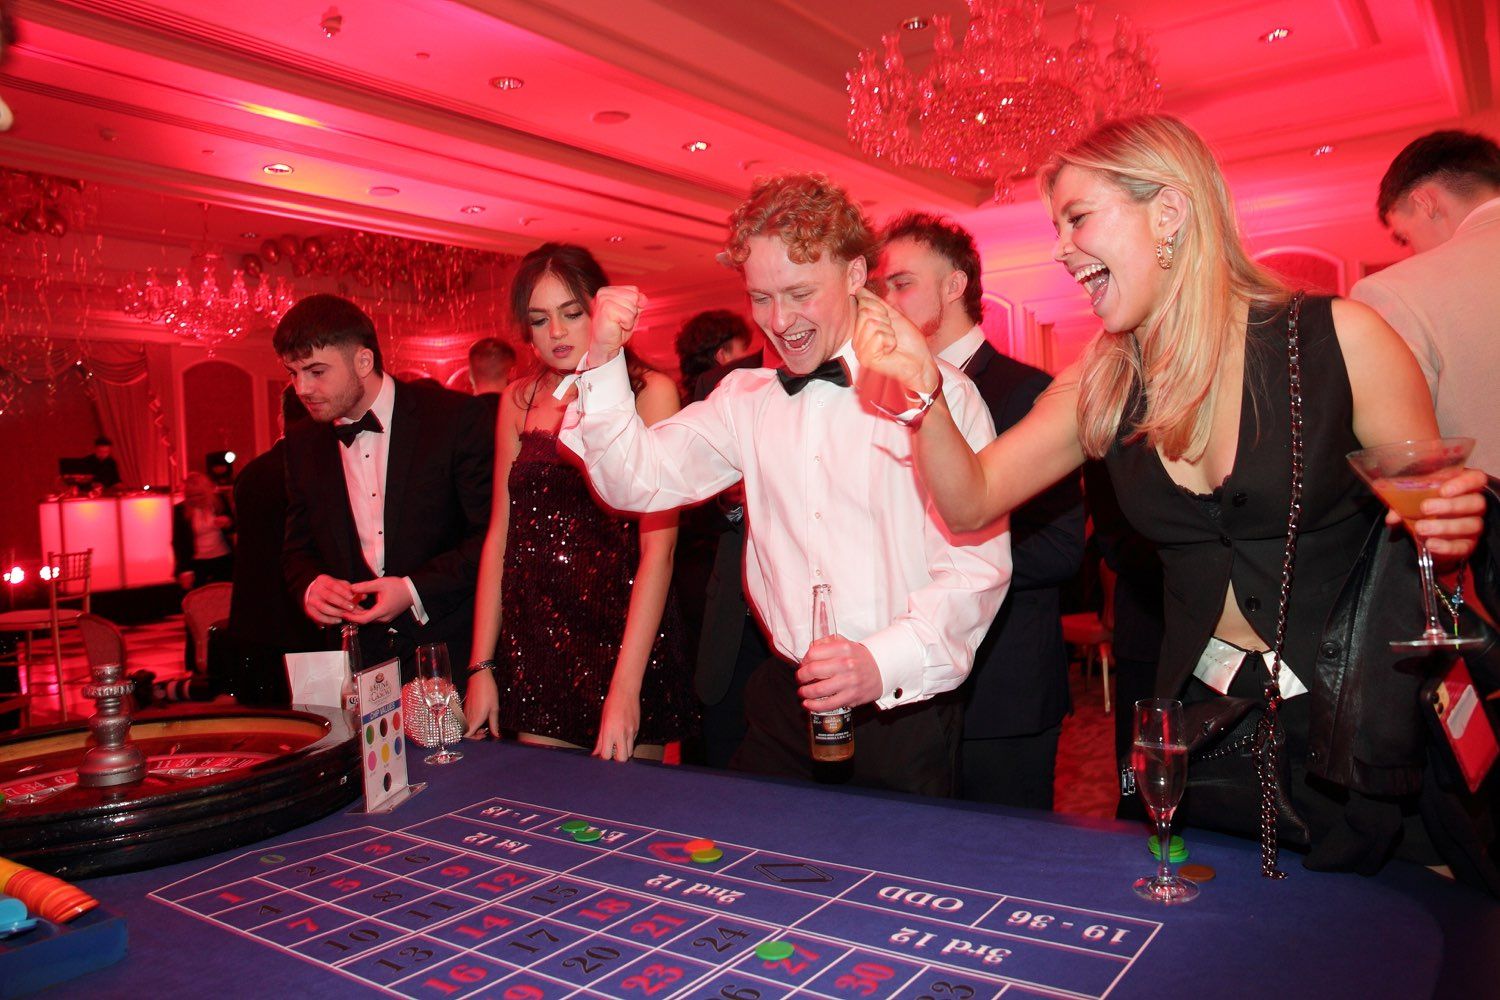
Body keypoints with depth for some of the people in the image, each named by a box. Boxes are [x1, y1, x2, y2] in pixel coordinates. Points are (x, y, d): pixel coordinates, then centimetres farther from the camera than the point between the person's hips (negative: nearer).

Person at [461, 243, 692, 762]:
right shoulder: (519, 401, 8)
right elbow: (500, 533, 8)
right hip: (534, 650, 4)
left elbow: (658, 547, -13)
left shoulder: (649, 393, -6)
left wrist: (625, 686, -19)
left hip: (622, 638, -3)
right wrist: (481, 667, 3)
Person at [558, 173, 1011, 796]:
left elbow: (979, 568, -11)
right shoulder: (745, 399, 7)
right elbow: (636, 481, 3)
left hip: (900, 716, -3)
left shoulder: (936, 393, -8)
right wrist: (603, 362, -9)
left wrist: (884, 661, -24)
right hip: (784, 707, 4)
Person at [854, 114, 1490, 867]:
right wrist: (924, 390, -21)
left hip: (1362, 723, -3)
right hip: (1206, 717, 3)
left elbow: (1429, 513, -2)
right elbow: (971, 502, -6)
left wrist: (1451, 524, -24)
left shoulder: (1336, 340, -11)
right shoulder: (1098, 388, -1)